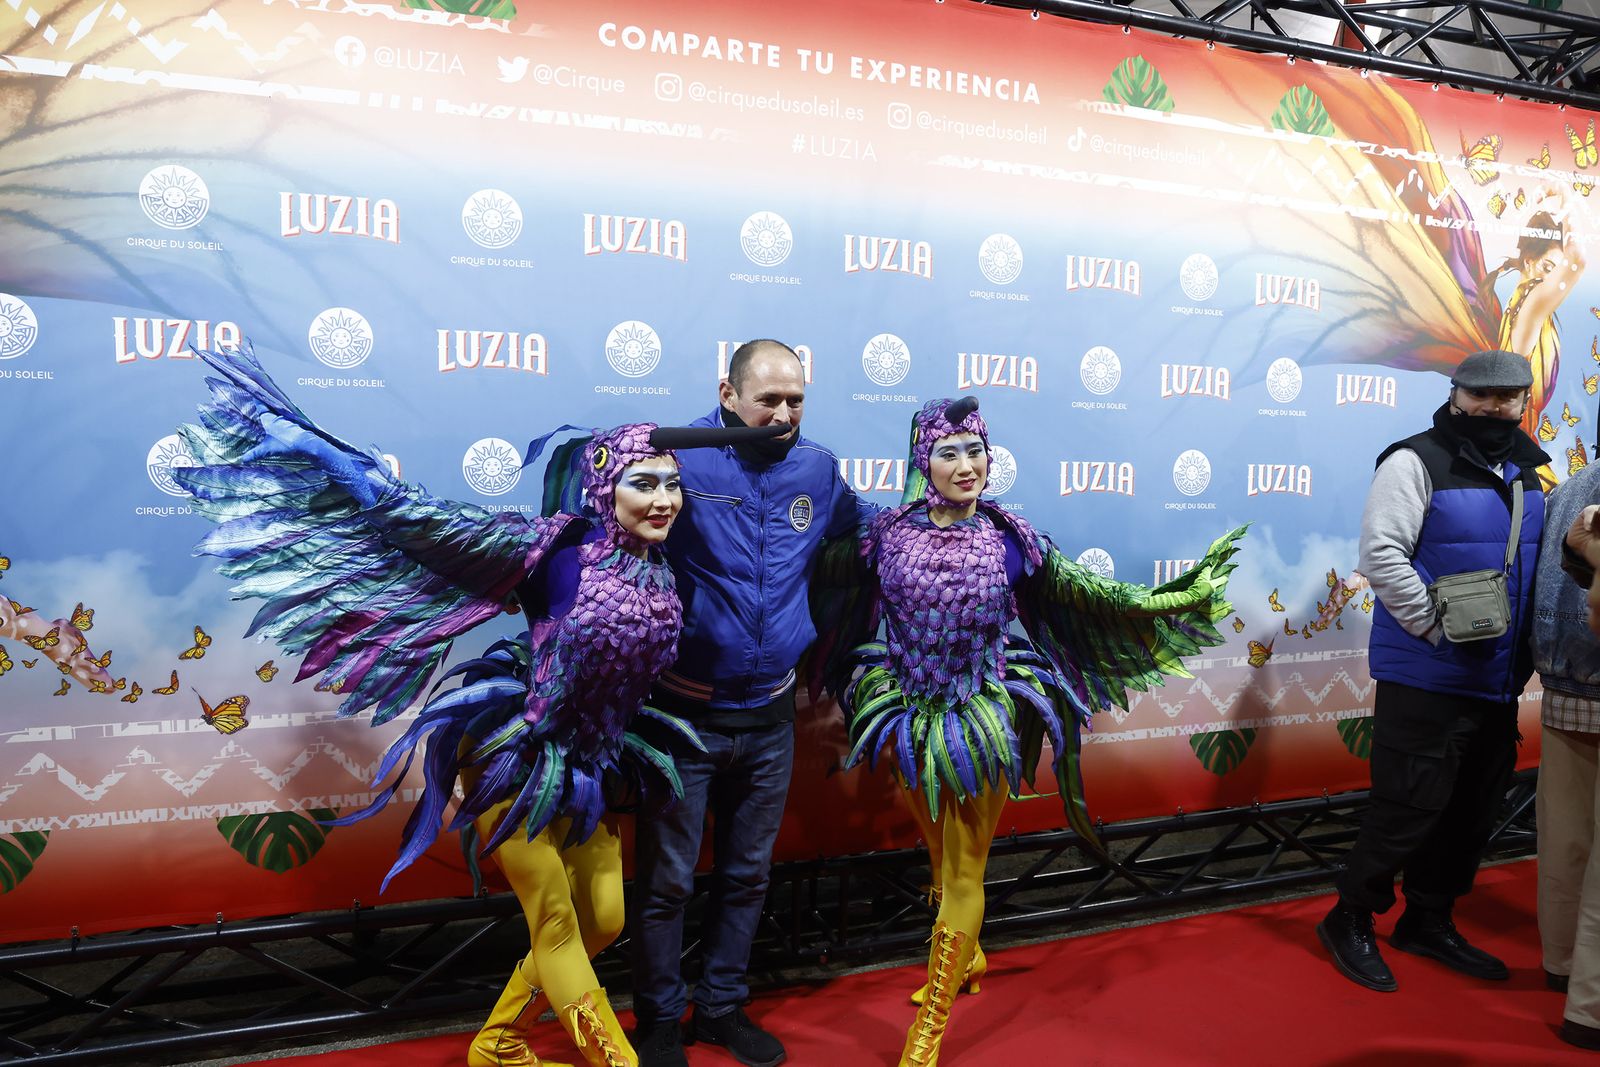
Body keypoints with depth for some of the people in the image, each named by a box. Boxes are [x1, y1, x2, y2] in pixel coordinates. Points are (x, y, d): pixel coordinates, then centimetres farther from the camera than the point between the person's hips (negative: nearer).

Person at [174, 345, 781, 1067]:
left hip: (589, 763, 7)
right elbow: (423, 521, -22)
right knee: (555, 919, 4)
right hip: (515, 753, -7)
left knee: (602, 919, 11)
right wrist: (327, 453, -22)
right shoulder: (555, 546, -20)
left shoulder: (662, 578, -3)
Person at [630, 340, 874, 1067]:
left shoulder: (817, 470, 4)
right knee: (666, 881, 8)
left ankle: (722, 1005, 38)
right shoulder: (679, 458, -13)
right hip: (684, 714, -4)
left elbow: (869, 527, 23)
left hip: (769, 717, 5)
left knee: (747, 874, 18)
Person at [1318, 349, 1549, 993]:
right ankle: (1350, 921, 15)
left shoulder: (1527, 474, 13)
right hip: (1425, 679, -7)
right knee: (1409, 809, -4)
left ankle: (1429, 921, 31)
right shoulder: (1417, 462, -10)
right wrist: (1441, 630, -19)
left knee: (1473, 812, 15)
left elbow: (1541, 567, 21)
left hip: (1498, 682, 8)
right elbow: (1381, 554, -20)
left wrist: (1527, 651, 10)